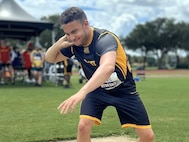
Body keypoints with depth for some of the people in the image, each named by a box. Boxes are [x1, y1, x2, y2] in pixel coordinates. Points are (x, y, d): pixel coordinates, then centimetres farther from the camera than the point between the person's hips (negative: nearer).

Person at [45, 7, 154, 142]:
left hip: (124, 90, -3)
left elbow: (107, 67, -55)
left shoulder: (105, 39, -34)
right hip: (96, 90, 4)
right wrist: (60, 43, -22)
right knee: (83, 126, -20)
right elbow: (50, 58, 1)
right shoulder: (74, 43, -14)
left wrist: (81, 92, -70)